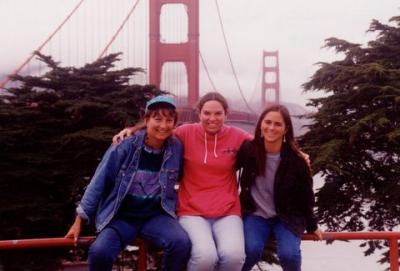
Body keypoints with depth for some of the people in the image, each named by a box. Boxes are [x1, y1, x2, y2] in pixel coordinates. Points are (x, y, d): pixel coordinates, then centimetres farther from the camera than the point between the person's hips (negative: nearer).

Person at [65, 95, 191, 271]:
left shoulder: (176, 148, -3)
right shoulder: (125, 146, -9)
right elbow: (99, 182, -3)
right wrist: (80, 220, -1)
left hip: (156, 215, 2)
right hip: (121, 216, -1)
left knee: (181, 243, -29)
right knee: (99, 252, -30)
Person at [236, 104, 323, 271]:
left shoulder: (296, 160, -14)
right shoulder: (248, 149, -14)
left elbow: (305, 196, -2)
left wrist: (312, 226, 7)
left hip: (287, 216, 0)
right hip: (255, 214, 0)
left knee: (288, 254, -24)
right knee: (251, 250, -27)